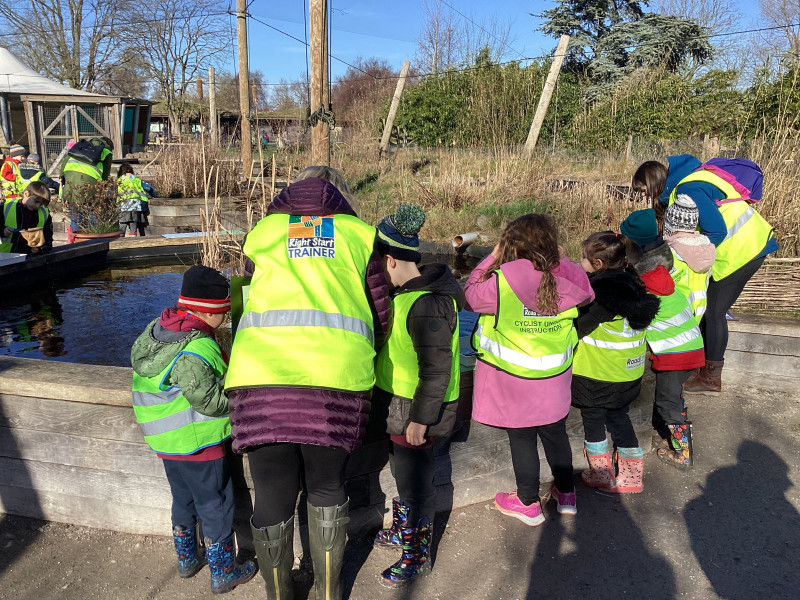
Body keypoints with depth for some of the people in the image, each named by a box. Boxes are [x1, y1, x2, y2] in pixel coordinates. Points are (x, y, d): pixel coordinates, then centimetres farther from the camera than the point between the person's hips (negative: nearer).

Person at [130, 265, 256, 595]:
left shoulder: (157, 329, 0)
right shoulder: (197, 349, -28)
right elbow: (211, 400, -28)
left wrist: (224, 372, 6)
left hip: (165, 441, 9)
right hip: (198, 443, -9)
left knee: (183, 501, 25)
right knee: (216, 506, 8)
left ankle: (187, 559, 42)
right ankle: (223, 573, 21)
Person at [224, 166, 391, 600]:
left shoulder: (263, 231, 22)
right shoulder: (358, 233, 19)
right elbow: (381, 315, 18)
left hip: (262, 375, 1)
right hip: (337, 377, 0)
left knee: (272, 496, 13)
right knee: (327, 489, 18)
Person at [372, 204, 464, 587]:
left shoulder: (427, 305, -28)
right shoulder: (407, 292, 4)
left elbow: (436, 371, -27)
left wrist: (419, 419, -21)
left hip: (416, 411, -10)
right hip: (397, 402, 10)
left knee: (414, 482, 7)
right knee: (402, 470, 25)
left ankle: (417, 555, 27)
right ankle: (402, 530, 47)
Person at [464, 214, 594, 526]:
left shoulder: (503, 282, -23)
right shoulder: (566, 279, -10)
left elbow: (471, 294, -7)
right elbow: (585, 295, 13)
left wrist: (493, 257, -3)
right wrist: (559, 257, 8)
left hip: (513, 380, -4)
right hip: (554, 378, 4)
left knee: (522, 439, 12)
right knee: (555, 433, 21)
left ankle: (529, 504, 28)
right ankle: (566, 495, 39)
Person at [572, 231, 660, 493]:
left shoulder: (600, 292, -26)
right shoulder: (630, 283, 0)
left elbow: (578, 327, -22)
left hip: (597, 373, -8)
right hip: (628, 371, 8)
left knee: (593, 421, 12)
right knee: (618, 418, 21)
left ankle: (601, 477, 25)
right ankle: (631, 475, 31)